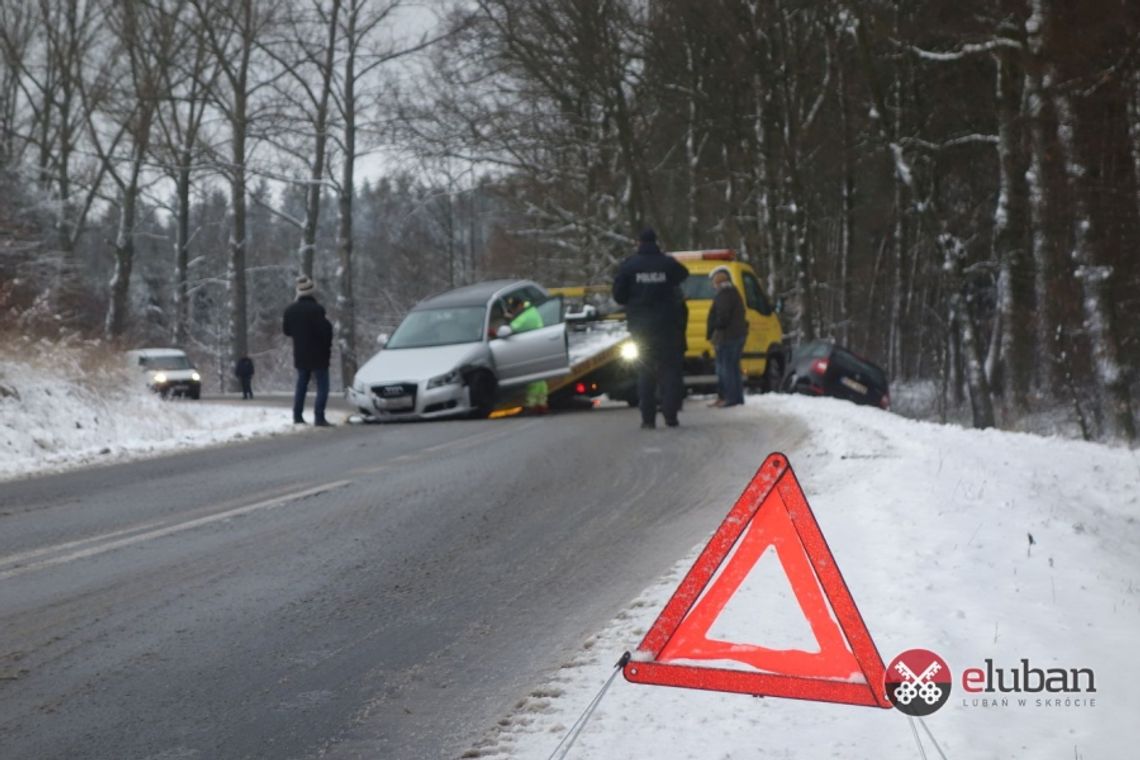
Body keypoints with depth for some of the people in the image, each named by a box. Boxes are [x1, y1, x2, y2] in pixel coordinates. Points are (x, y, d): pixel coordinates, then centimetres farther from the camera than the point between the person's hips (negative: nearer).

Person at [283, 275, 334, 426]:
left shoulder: (291, 310, 2)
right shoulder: (316, 309, -20)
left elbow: (286, 330, 11)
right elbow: (324, 330, -22)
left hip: (300, 354, 7)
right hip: (318, 354, -7)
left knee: (301, 385, 17)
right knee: (322, 385, -3)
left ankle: (297, 416, 18)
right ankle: (319, 417, -11)